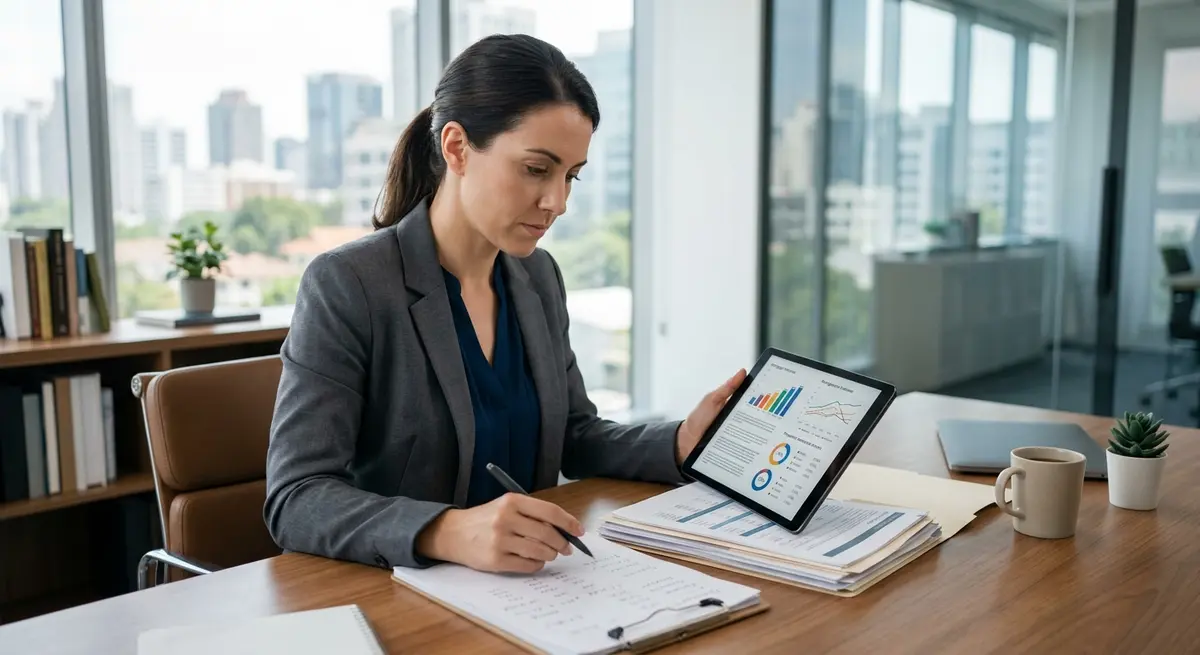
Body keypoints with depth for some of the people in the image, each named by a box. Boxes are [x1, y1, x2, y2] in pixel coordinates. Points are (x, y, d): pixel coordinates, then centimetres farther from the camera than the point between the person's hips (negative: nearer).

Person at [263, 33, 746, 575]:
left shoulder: (537, 275, 3)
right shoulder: (345, 286, -16)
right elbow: (295, 500, -21)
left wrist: (682, 444, -5)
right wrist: (450, 534, -37)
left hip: (521, 587, 4)